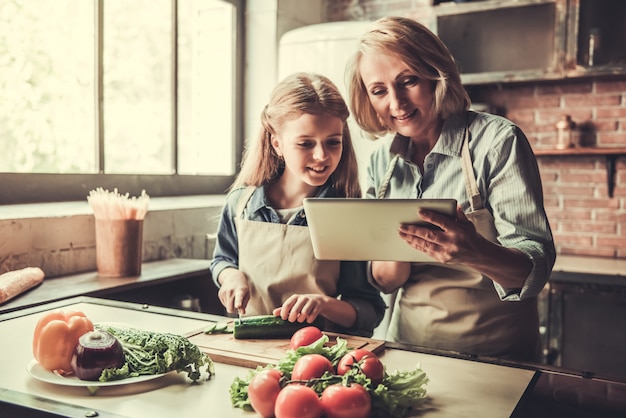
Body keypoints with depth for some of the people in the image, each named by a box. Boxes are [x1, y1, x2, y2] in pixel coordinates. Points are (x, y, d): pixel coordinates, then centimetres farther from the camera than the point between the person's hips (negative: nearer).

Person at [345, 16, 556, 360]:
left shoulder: (497, 141, -8)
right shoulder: (382, 159, 5)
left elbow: (536, 265, -12)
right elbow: (384, 281, 5)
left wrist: (475, 252, -32)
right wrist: (398, 246, -17)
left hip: (494, 354, -3)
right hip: (407, 346, 3)